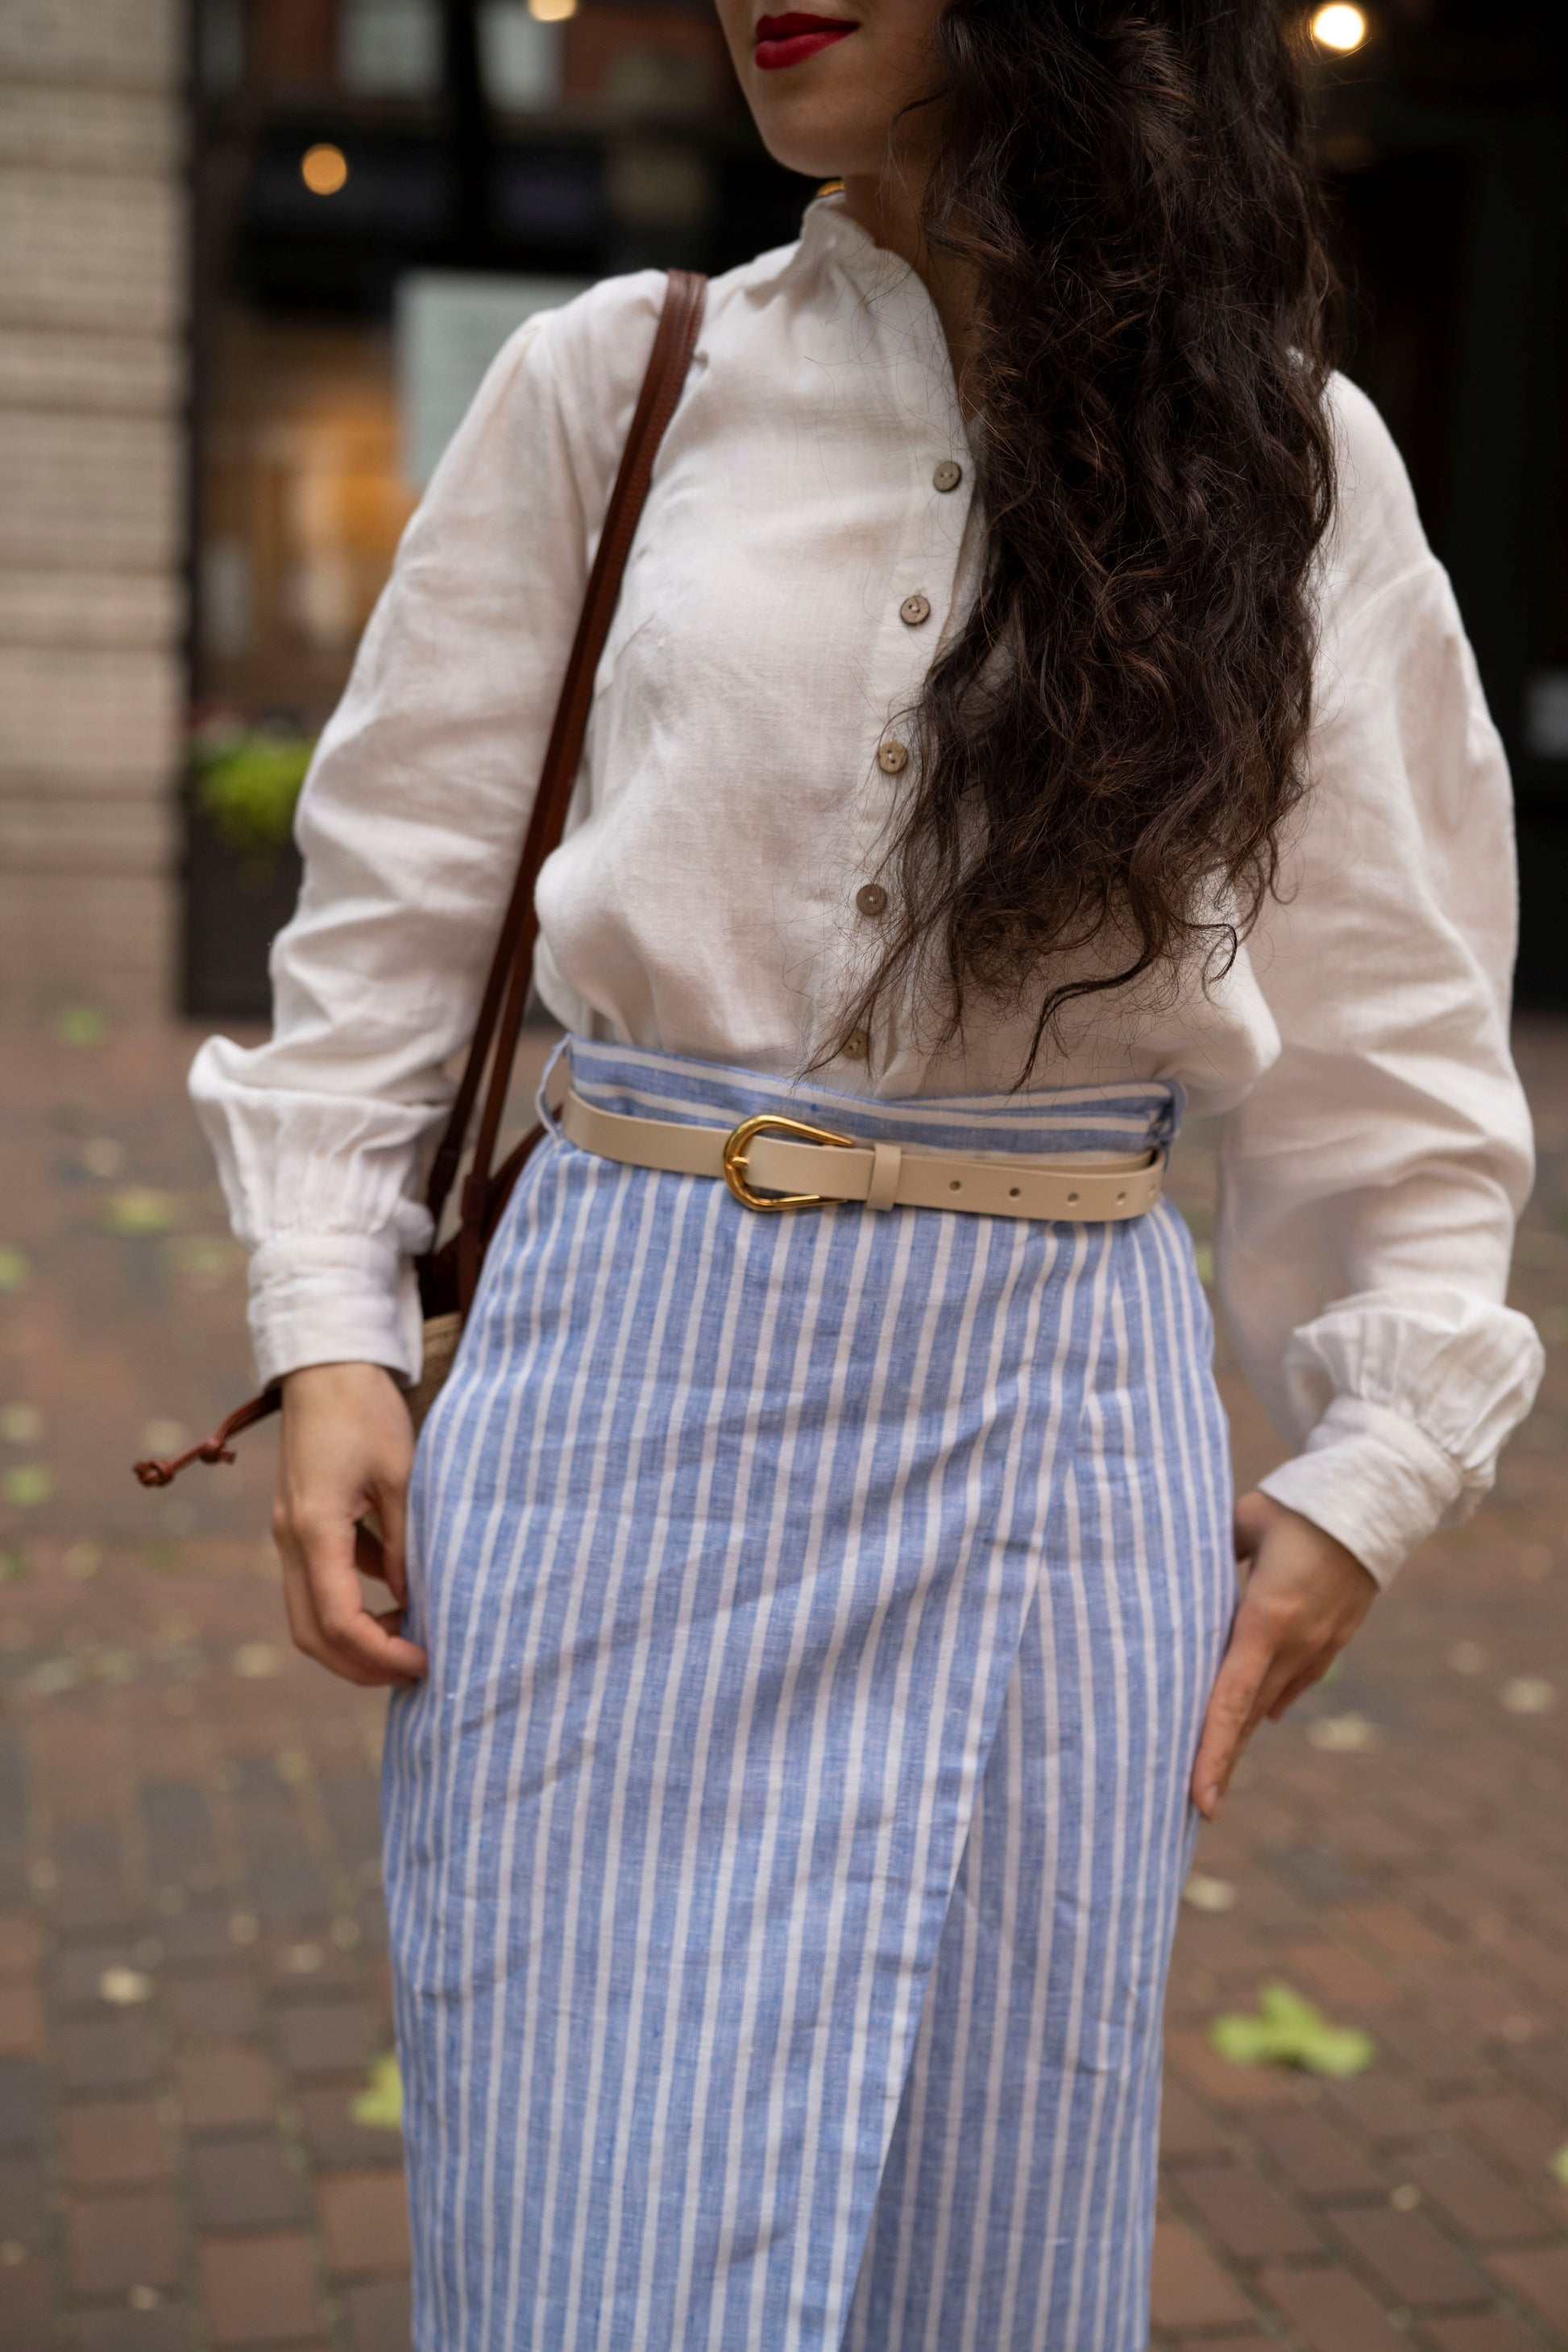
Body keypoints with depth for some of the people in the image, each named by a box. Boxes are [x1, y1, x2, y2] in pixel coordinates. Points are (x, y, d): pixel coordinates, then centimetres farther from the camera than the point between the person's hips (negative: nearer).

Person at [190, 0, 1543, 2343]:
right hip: (628, 1375, 0)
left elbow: (1393, 1028, 9)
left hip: (1052, 1405, 1)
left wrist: (1369, 1464, 6)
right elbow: (394, 897, 8)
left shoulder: (1290, 455, 4)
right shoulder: (610, 384, 5)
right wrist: (329, 1329, -1)